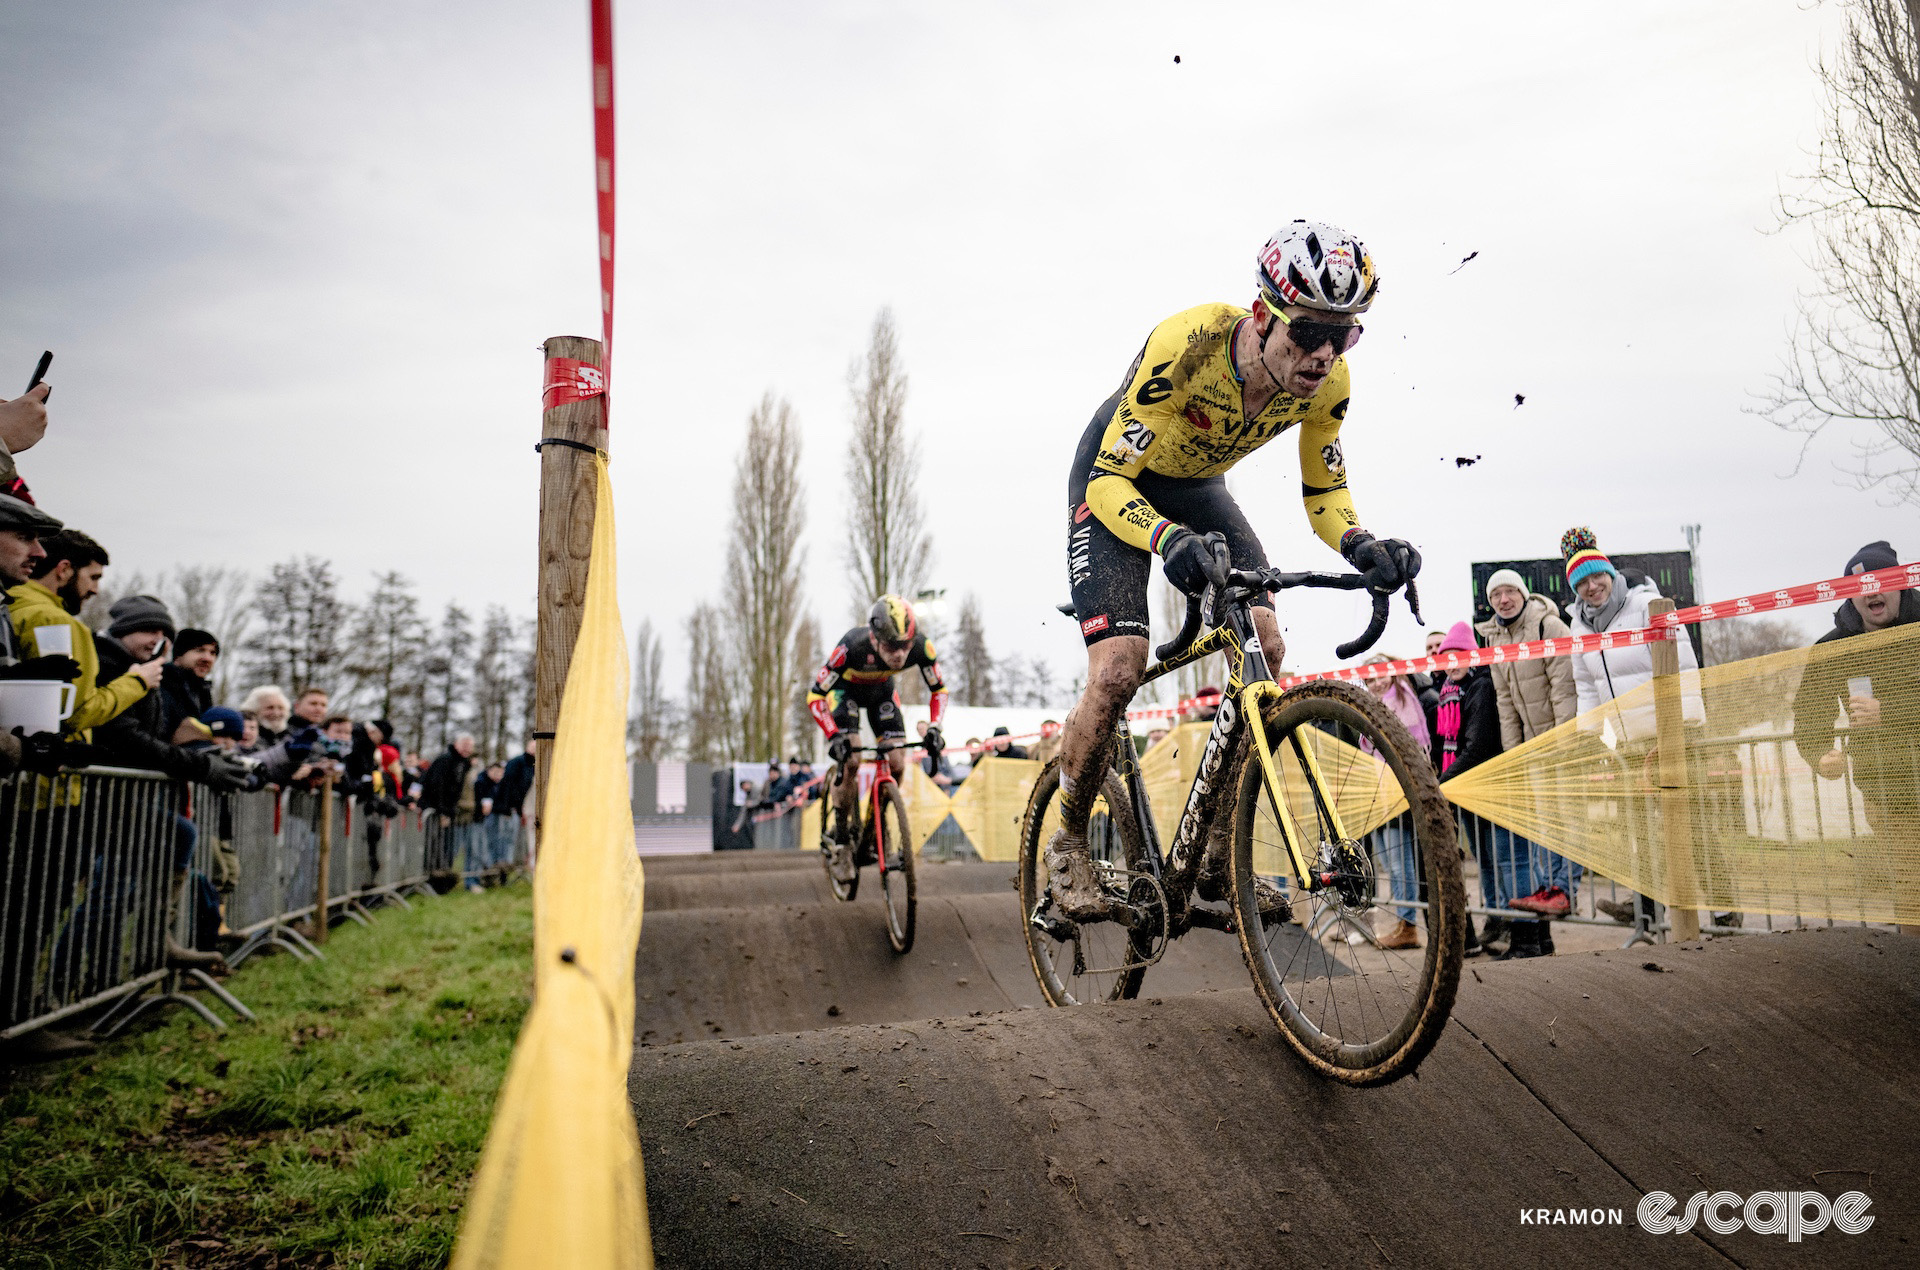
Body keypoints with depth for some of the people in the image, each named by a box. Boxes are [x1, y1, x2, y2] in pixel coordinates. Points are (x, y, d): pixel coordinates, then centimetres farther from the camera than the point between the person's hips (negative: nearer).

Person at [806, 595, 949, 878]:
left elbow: (939, 689, -16)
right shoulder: (852, 646, -42)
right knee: (848, 761, -21)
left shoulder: (921, 646, -34)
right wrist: (834, 736, -44)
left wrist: (933, 727, -31)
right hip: (844, 689, -3)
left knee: (897, 764, -11)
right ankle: (840, 839, -2)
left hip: (881, 690, 3)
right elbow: (815, 695, -32)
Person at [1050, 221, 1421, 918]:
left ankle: (1217, 857, 0)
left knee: (1265, 647, -14)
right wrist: (1169, 539, -53)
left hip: (1199, 485, 5)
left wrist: (1360, 544, -29)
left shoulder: (1326, 382, -21)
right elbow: (1109, 481, -33)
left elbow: (1324, 493, -7)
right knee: (1118, 670, -20)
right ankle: (1068, 842, 5)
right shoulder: (1186, 345, -36)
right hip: (1115, 478, -5)